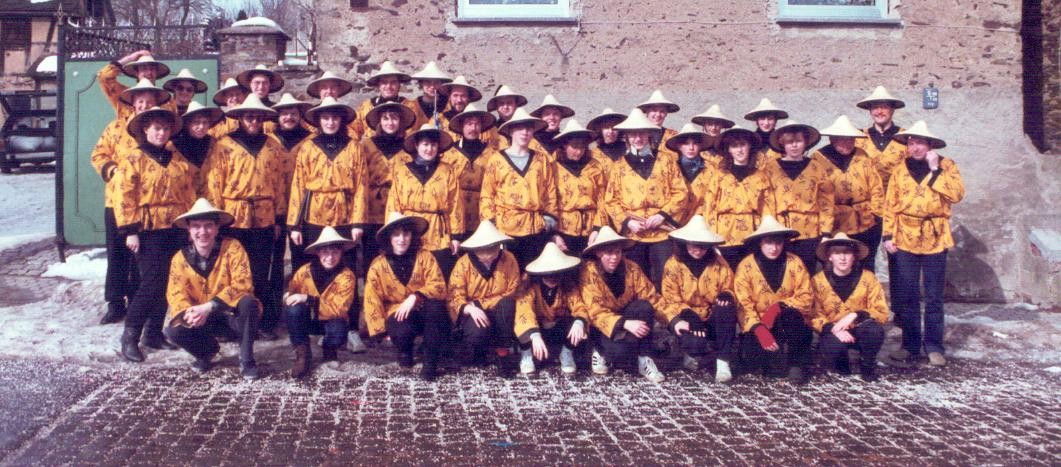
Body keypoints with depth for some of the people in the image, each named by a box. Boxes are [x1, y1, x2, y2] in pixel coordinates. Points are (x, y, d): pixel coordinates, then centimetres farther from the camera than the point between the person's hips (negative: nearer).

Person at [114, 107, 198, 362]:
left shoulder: (178, 159, 14)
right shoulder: (133, 159, -2)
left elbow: (190, 192, 15)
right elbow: (124, 197, -7)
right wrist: (130, 231, -13)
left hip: (176, 229, 5)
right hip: (149, 229, -5)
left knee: (167, 282, 7)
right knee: (151, 282, -10)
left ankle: (154, 332, 19)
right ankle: (130, 337, 1)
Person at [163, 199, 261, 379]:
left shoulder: (232, 248, -14)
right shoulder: (180, 258, -4)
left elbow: (242, 284, -23)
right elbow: (175, 294, -11)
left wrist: (209, 306, -31)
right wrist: (189, 313, -34)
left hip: (232, 315, -3)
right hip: (202, 320, 3)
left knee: (248, 302, -35)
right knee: (174, 329, -25)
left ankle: (246, 360, -16)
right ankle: (208, 350, 10)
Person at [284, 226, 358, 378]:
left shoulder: (347, 276, -20)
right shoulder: (305, 271, -13)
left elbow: (339, 309, -28)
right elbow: (289, 293, 0)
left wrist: (308, 299, -34)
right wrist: (288, 296, -25)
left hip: (331, 321, -2)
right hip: (308, 320, 2)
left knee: (338, 331, -36)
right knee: (293, 309, -30)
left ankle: (329, 350, 4)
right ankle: (302, 354, -11)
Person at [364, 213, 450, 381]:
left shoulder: (425, 257, -6)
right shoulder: (378, 265, -4)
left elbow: (438, 286, -16)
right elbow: (372, 299, -3)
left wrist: (415, 297, -31)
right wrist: (381, 329, -8)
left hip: (423, 312, 0)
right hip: (398, 312, 0)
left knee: (435, 305, -35)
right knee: (401, 331, -35)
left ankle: (430, 362, -21)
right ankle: (404, 352, 7)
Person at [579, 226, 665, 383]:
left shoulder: (631, 268, -7)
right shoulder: (588, 272, -18)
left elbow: (651, 297, -10)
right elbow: (595, 312, -25)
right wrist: (625, 324, -37)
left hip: (626, 317, 4)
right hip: (603, 326, -4)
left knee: (644, 307, -28)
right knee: (620, 352, -34)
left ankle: (644, 360, -18)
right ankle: (602, 353, 2)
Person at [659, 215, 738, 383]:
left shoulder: (719, 263, 0)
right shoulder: (673, 264, -5)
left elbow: (728, 290, 4)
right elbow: (671, 300, -8)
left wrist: (726, 296, -22)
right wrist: (677, 320, -27)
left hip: (712, 319, 3)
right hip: (687, 317, -2)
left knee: (726, 305, -31)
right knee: (695, 343, -35)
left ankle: (723, 361, -25)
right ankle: (692, 352, 7)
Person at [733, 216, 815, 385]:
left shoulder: (795, 263, -5)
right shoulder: (746, 267, -8)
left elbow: (806, 297, -8)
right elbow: (743, 305, -13)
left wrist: (779, 307, -25)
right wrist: (759, 329, -28)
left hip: (791, 322, 1)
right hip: (759, 324, -1)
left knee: (789, 313, -35)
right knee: (751, 361, -28)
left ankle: (797, 364, -17)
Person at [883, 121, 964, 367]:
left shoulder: (946, 166, 2)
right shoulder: (900, 171, 7)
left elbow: (957, 194, -14)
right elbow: (890, 205, 4)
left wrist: (935, 170, -16)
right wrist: (888, 235, -3)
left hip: (935, 238, -2)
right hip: (905, 238, 2)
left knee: (934, 296, 5)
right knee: (907, 295, 5)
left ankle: (934, 346, 13)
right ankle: (911, 344, 15)